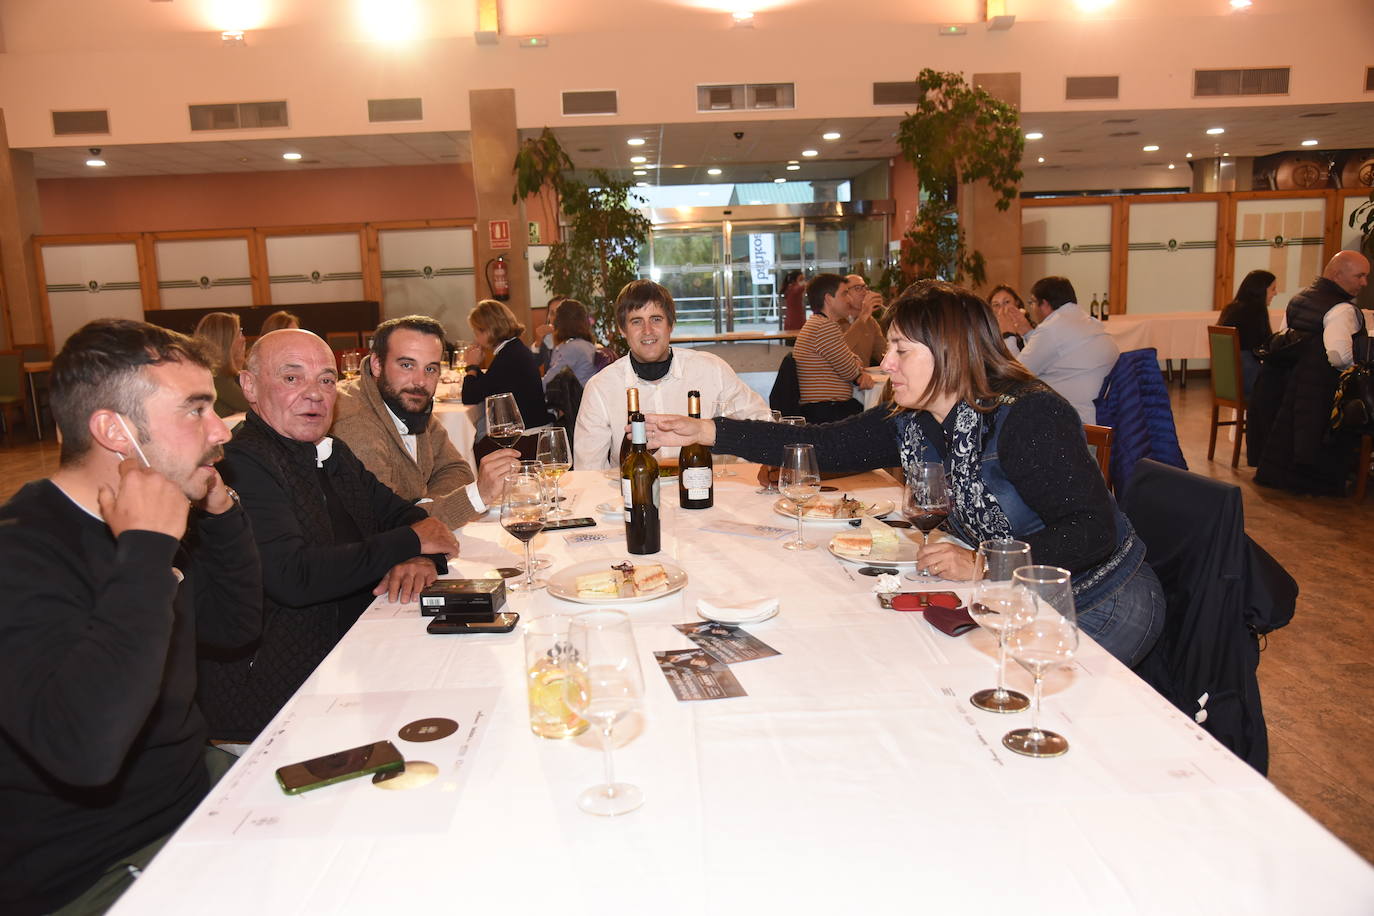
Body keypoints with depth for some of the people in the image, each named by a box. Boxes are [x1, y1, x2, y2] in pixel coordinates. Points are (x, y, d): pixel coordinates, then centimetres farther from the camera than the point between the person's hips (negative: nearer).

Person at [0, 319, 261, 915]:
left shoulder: (143, 528, 1)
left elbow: (235, 624, 12)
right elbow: (85, 749, -38)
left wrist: (220, 509, -3)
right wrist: (147, 550, -33)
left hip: (195, 780, 8)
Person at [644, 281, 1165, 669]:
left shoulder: (1028, 417, -27)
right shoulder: (910, 423, -5)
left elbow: (1093, 533, -28)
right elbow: (819, 445, -5)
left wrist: (983, 566, -35)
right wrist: (703, 432, -10)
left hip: (1100, 608, -6)